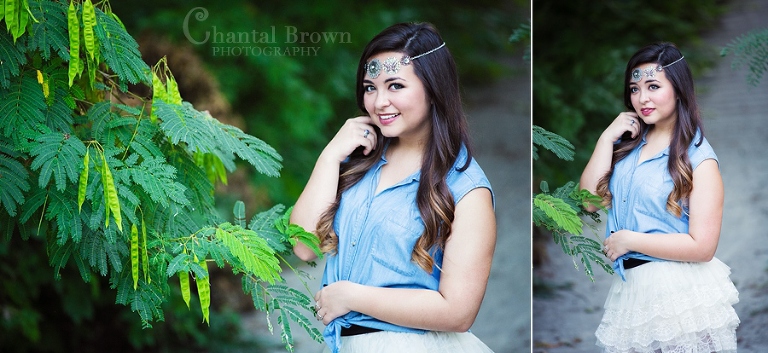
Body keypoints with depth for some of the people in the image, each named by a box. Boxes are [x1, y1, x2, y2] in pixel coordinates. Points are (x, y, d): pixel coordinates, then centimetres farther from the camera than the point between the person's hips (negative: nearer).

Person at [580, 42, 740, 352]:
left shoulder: (698, 157, -10)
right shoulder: (628, 143, 8)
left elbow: (702, 246, -17)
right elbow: (590, 200, -2)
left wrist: (629, 239, -13)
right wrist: (607, 137, -4)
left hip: (681, 291, -6)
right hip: (629, 288, 6)